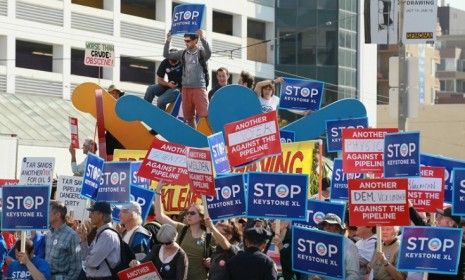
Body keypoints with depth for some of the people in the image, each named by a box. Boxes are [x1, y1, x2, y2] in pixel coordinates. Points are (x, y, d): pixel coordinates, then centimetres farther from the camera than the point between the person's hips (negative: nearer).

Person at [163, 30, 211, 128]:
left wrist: (202, 38, -35)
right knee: (189, 117, 10)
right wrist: (168, 41, -2)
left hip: (199, 88, -5)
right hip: (186, 88, 5)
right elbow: (167, 55, 12)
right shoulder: (183, 53, 9)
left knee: (204, 115, -12)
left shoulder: (201, 52, -3)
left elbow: (208, 53, -26)